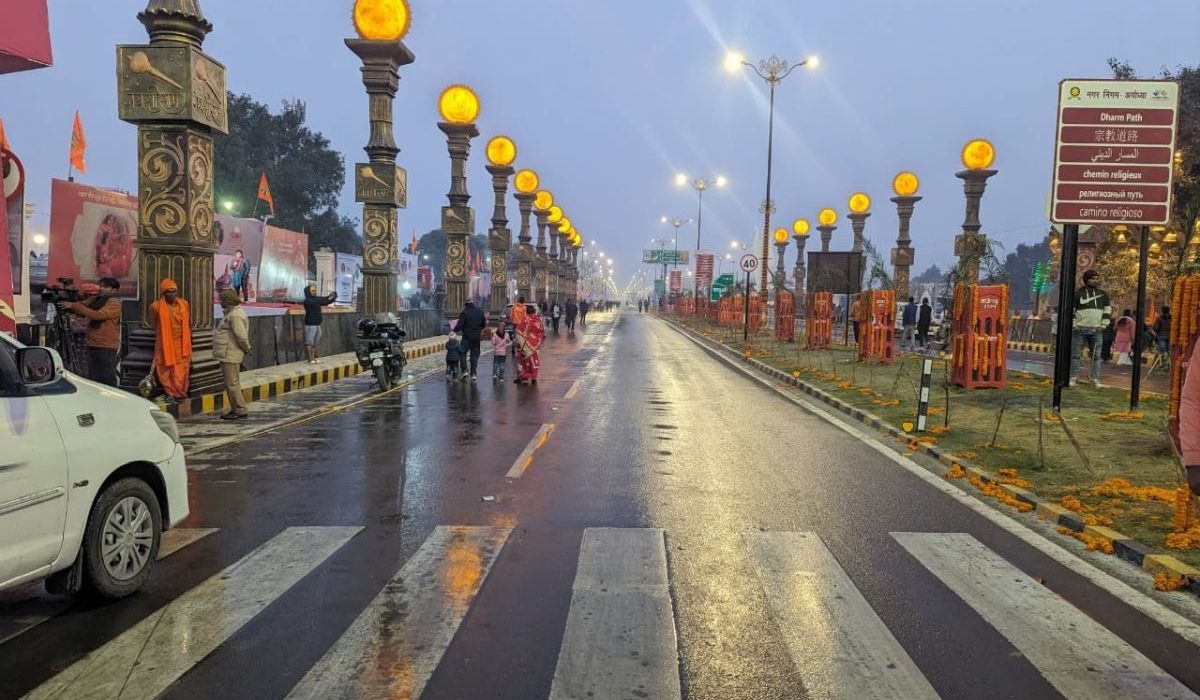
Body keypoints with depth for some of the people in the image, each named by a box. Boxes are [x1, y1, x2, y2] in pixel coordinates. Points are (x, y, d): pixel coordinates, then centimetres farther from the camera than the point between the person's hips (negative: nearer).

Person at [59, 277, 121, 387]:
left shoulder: (114, 303, -10)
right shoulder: (95, 299, 15)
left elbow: (97, 315, -21)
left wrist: (73, 306, -21)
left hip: (106, 348, -8)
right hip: (92, 344, 8)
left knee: (107, 379, -7)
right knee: (93, 378, 15)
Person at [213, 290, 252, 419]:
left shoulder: (235, 315, -18)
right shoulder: (232, 313, 18)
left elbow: (242, 336, -22)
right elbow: (241, 337, 20)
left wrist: (247, 349, -9)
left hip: (230, 355, -11)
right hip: (227, 354, 11)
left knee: (232, 384, -7)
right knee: (231, 384, 15)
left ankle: (241, 411, -2)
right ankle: (235, 409, 21)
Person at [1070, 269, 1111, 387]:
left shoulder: (1103, 294, 10)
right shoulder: (1078, 294, 2)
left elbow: (1108, 310, 10)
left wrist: (1103, 325, 0)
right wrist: (1073, 325, -7)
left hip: (1096, 330, 2)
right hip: (1079, 330, -2)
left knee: (1096, 356, 3)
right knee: (1075, 354, 0)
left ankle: (1095, 379, 7)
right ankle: (1074, 377, 6)